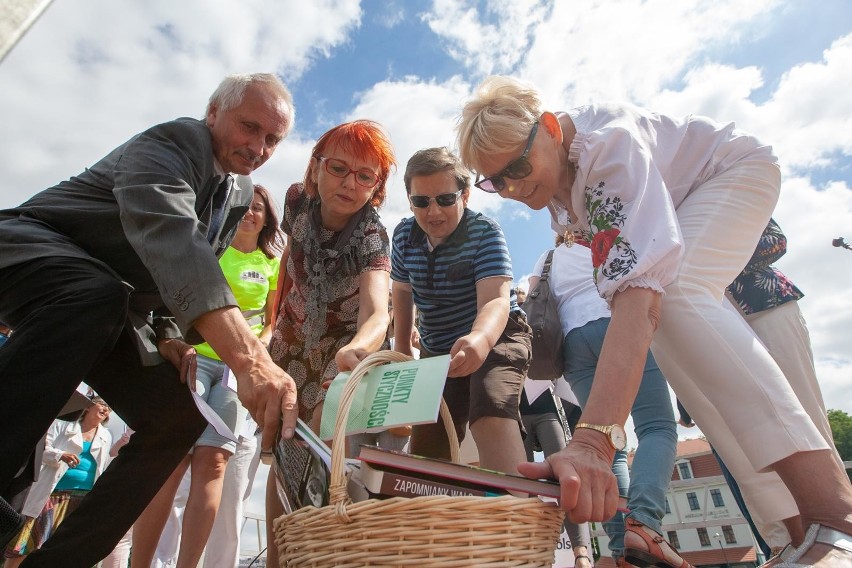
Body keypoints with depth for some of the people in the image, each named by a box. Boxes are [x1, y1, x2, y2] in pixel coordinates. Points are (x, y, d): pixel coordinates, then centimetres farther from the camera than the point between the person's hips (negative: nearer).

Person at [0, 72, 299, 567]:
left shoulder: (242, 192, 5)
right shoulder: (175, 140, -21)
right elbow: (167, 233, -42)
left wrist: (170, 336, -5)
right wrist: (248, 358, -55)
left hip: (109, 309, 8)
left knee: (181, 413, -5)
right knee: (100, 296, -40)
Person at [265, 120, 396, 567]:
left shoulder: (371, 239, -32)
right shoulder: (298, 199, -18)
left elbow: (377, 314, -51)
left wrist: (354, 350, -73)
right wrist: (278, 310, 12)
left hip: (339, 351, -4)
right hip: (291, 343, 4)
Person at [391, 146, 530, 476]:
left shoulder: (485, 232, -21)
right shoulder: (403, 235, -5)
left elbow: (495, 300, -35)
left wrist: (480, 340, -57)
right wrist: (401, 347, 12)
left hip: (495, 338, -5)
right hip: (436, 350, 6)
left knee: (493, 417, -33)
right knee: (425, 449, 9)